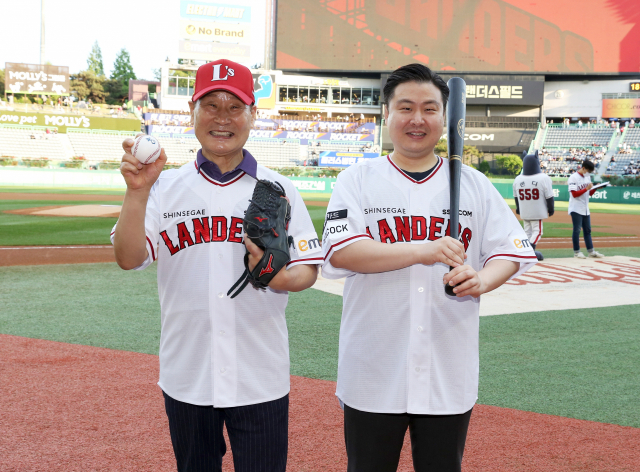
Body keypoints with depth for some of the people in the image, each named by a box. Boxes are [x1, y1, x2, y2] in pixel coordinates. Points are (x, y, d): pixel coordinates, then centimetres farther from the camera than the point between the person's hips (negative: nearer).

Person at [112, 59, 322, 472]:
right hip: (185, 376, 1)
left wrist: (282, 279, -21)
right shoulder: (166, 187, 2)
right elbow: (129, 259, -10)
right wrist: (137, 191, -23)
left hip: (260, 380, -1)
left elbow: (309, 268, 1)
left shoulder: (279, 190, 1)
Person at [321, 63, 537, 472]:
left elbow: (513, 250, 5)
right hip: (373, 373, -1)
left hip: (450, 375, 2)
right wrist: (422, 251, -23)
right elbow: (338, 253, -13)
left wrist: (481, 280, -17)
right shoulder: (358, 180, 0)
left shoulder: (474, 185, 7)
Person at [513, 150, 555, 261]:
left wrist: (518, 209, 25)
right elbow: (549, 197, -9)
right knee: (537, 231, 2)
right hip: (537, 212, -4)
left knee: (527, 232, 14)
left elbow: (516, 197, 11)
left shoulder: (517, 179, -1)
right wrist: (551, 209, 3)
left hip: (524, 212, 4)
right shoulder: (544, 178, -13)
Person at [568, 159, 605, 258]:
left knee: (587, 230, 10)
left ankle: (591, 251, 13)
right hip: (576, 209, -8)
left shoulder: (587, 177, 11)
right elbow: (574, 194, -19)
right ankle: (576, 252, 4)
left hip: (585, 209, 8)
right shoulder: (573, 178, -13)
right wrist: (586, 188, -23)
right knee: (577, 230, -4)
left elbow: (590, 193, 14)